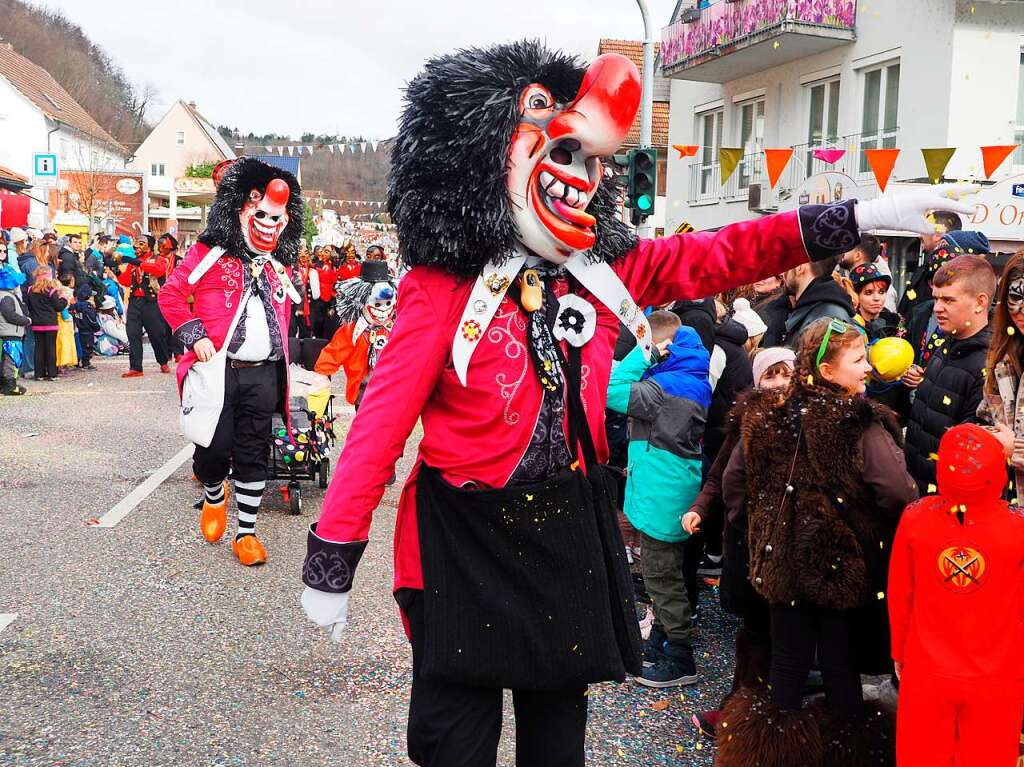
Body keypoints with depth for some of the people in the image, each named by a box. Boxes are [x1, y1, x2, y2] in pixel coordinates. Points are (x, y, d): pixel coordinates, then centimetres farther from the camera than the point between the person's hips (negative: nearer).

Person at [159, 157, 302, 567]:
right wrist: (194, 335, -10)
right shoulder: (210, 255, -3)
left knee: (254, 454, 6)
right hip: (216, 371, -4)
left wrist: (282, 357, 18)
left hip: (263, 376, 4)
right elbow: (170, 294, -1)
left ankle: (246, 532, 15)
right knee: (215, 448, 0)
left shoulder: (278, 268, 14)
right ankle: (214, 496, 34)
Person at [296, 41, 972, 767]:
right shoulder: (444, 286, -15)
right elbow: (383, 421, -16)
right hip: (464, 542, -5)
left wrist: (864, 216, -4)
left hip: (570, 534, 5)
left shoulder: (607, 270, 1)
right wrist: (330, 565, -15)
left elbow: (726, 255, 3)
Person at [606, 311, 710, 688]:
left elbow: (613, 392, -21)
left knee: (662, 576, 2)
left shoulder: (665, 386, -22)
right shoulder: (695, 381, 8)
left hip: (661, 496, -10)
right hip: (671, 494, 10)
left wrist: (644, 353, -17)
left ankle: (681, 660, 11)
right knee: (663, 573, 20)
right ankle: (659, 645, 34)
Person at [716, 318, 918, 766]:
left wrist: (756, 524, 17)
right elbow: (898, 494, -28)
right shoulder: (862, 426, -18)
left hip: (783, 560, 4)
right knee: (840, 663, 12)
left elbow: (734, 478, 4)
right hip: (843, 565, -4)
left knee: (788, 659, 16)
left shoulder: (769, 417, -3)